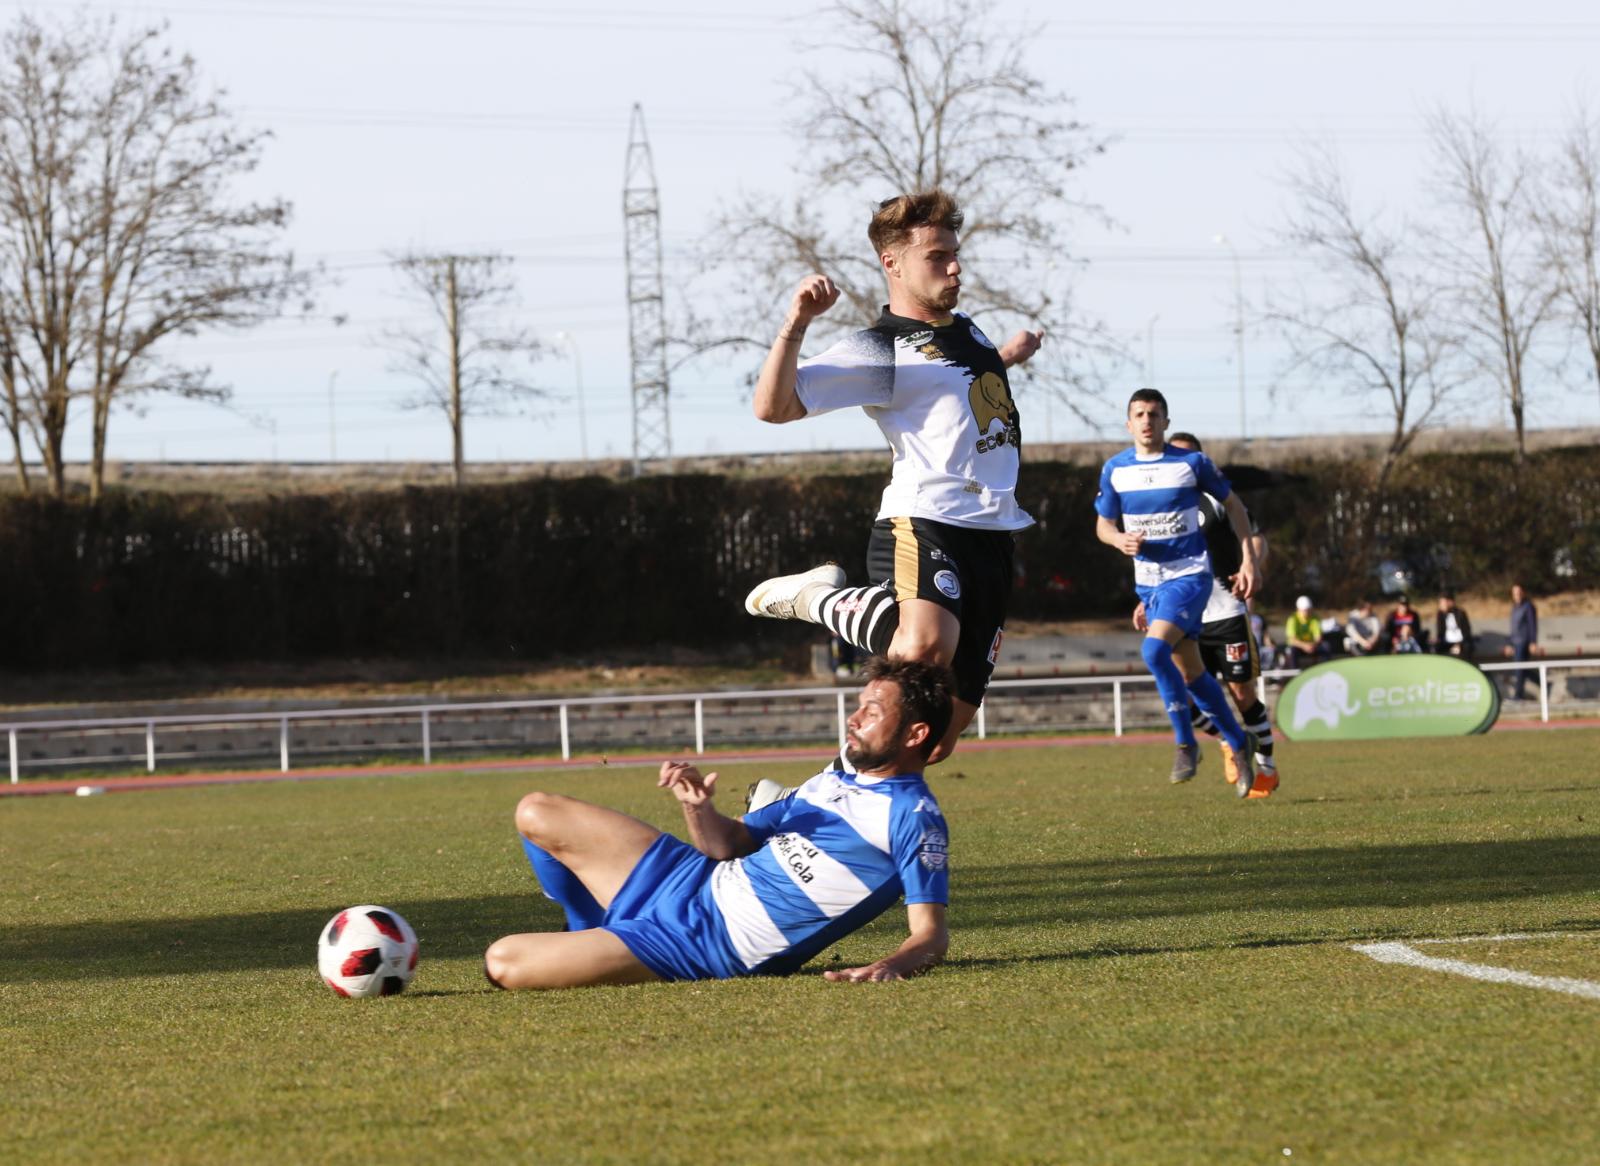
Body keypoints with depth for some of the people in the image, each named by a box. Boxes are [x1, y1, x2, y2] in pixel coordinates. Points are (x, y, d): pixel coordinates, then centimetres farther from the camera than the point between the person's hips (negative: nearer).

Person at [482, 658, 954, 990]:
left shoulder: (913, 817, -12)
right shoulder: (832, 784, 15)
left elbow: (931, 932, -19)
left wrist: (892, 966, -42)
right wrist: (698, 808, -6)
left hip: (711, 945, -9)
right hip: (694, 883, 9)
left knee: (503, 963, -17)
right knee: (537, 813, 20)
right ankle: (592, 940, 37)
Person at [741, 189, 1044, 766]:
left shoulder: (967, 331, 23)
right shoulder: (876, 350, -4)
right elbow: (774, 406, -14)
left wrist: (1009, 354, 45)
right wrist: (795, 325, -25)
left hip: (992, 535, 8)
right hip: (924, 523, -8)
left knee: (948, 726, 1)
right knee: (925, 650, -38)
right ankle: (819, 597, -12)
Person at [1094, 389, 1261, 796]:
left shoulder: (1192, 463, -7)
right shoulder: (1115, 469, 2)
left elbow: (1233, 505, 4)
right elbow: (1103, 523, 11)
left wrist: (1248, 560, -2)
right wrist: (1120, 540, -13)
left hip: (1189, 574, -5)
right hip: (1148, 580, 5)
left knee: (1154, 650, -25)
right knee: (1192, 671, 10)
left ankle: (1186, 742, -12)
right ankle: (1238, 743, 28)